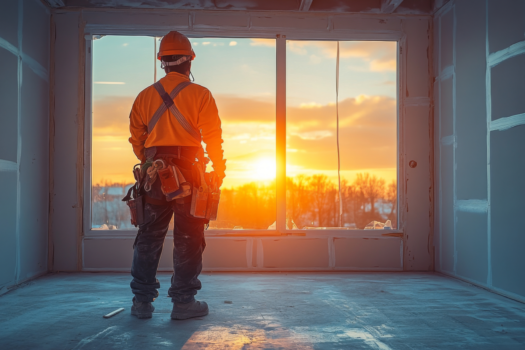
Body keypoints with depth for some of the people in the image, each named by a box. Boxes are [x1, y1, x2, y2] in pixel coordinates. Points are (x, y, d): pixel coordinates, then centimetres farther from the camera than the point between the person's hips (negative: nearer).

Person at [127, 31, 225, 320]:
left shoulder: (145, 96, 10)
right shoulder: (200, 95, -2)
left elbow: (136, 138, 12)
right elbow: (213, 138, -5)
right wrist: (219, 171, 5)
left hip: (155, 171, 4)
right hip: (189, 171, -4)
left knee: (149, 237, 10)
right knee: (188, 239, 3)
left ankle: (142, 301, 15)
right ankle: (183, 301, 7)